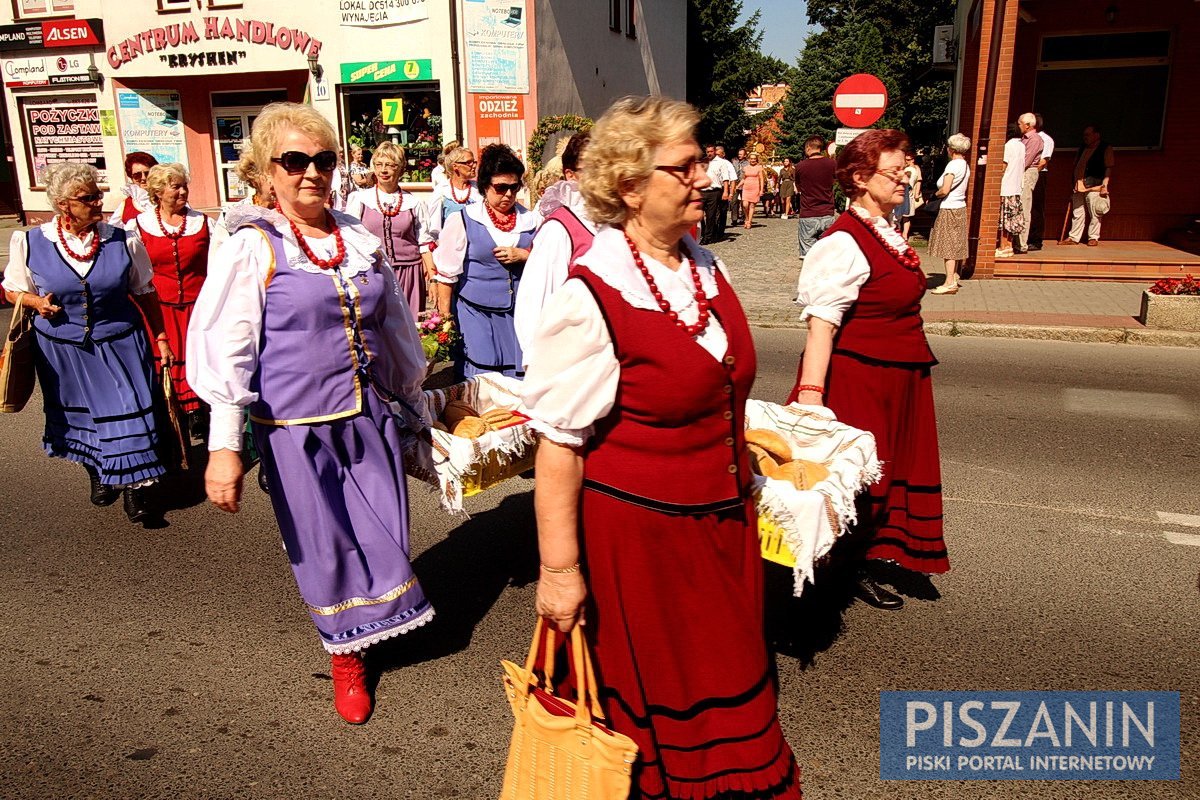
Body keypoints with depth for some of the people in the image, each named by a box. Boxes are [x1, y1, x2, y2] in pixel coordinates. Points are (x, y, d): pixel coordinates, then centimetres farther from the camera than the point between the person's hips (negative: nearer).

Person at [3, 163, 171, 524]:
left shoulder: (124, 242, -7)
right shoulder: (30, 243, -6)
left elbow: (145, 293, 3)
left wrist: (160, 337, 2)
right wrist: (36, 301, -15)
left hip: (119, 344, -1)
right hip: (62, 348, 1)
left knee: (127, 413, -1)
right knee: (77, 416, 16)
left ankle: (134, 487, 15)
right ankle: (96, 474, 40)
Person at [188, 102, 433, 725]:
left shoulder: (361, 240, 7)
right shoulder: (252, 248, -7)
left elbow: (396, 328, 16)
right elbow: (222, 348, -10)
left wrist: (417, 406, 20)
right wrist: (224, 446, -16)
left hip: (371, 415, 4)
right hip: (296, 424, -4)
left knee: (384, 533, 11)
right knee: (324, 542, 9)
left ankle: (376, 623, 40)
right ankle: (346, 656, 33)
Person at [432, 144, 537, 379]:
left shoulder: (531, 220, 9)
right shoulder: (463, 220, 0)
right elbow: (446, 273, 0)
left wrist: (523, 255, -8)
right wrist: (445, 318, -2)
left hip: (520, 314, 3)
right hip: (476, 313, -3)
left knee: (520, 381, 2)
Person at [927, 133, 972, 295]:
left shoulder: (952, 165, -16)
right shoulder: (965, 165, 10)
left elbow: (945, 190, -22)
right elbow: (961, 189, 14)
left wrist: (936, 194, -2)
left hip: (949, 209, -9)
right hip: (961, 207, 9)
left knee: (948, 245, -7)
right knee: (955, 245, 14)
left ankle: (949, 283, -9)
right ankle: (954, 275, 21)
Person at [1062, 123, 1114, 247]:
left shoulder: (1106, 148, 1)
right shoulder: (1083, 148, 19)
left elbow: (1109, 168, -5)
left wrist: (1105, 183, -16)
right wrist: (1075, 183, 10)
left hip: (1094, 185, -6)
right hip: (1079, 184, 6)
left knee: (1094, 212, -4)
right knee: (1077, 212, 6)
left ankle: (1093, 237, 3)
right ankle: (1074, 237, 9)